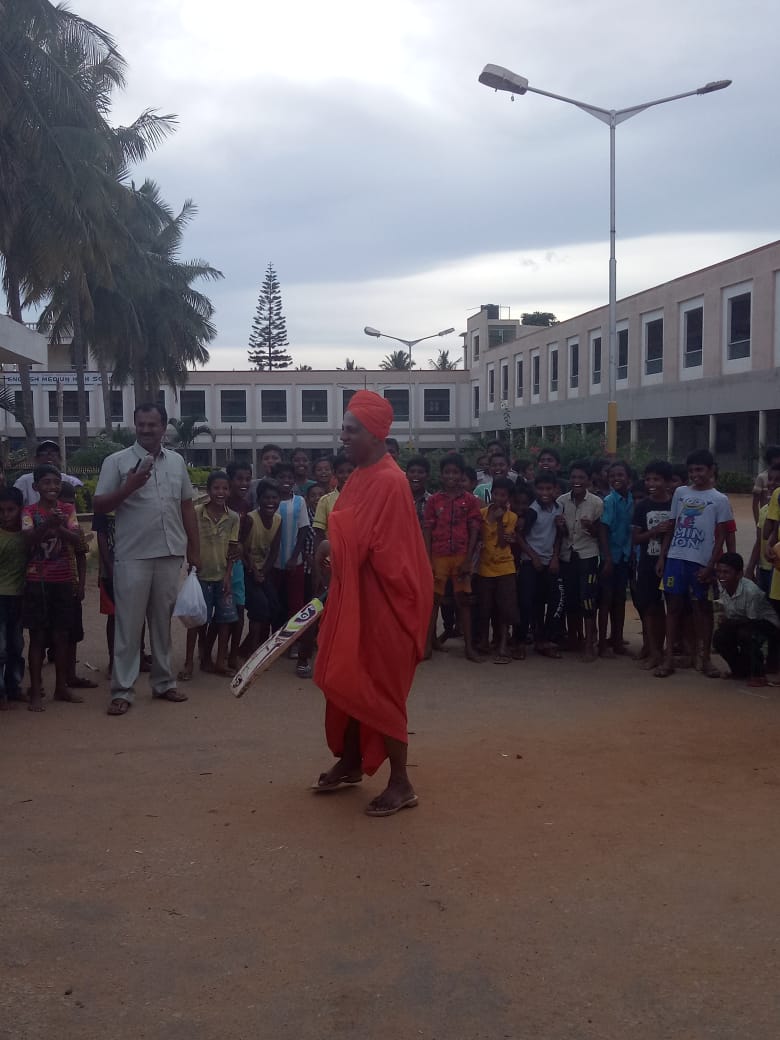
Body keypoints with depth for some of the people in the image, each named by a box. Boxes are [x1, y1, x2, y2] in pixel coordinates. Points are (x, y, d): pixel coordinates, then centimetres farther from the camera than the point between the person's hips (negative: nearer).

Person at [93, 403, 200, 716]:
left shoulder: (177, 461, 11)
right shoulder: (116, 461, -2)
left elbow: (187, 506, 15)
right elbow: (98, 506, -4)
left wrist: (194, 548, 12)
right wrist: (129, 487, -18)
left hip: (171, 554, 4)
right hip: (133, 556, -4)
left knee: (163, 622, 12)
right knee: (128, 624, -1)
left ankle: (164, 682, 22)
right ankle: (122, 690, 4)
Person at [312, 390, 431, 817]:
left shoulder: (390, 481, -19)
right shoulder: (360, 476, 10)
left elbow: (386, 551, -22)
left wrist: (334, 549, -11)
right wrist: (332, 548, -3)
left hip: (381, 602, -9)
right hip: (354, 597, 9)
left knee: (379, 688, -2)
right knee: (348, 680, 17)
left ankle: (401, 783, 10)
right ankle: (350, 763, 33)